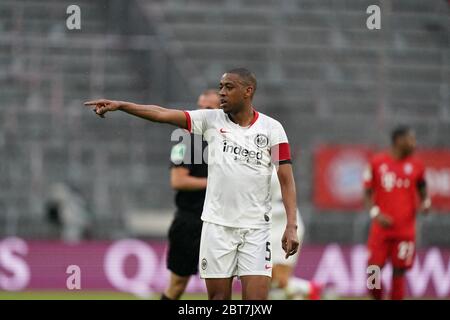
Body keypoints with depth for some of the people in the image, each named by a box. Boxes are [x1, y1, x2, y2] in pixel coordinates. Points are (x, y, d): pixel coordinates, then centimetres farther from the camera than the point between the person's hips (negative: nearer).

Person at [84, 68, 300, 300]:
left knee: (256, 298, -8)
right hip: (217, 225, 2)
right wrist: (120, 105, -13)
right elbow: (163, 114, -3)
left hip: (256, 228, -2)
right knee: (218, 297, 4)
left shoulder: (271, 128, -2)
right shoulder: (211, 120, 3)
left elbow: (286, 178, -4)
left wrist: (291, 226, -13)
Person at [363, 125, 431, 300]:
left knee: (399, 272, 0)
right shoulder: (377, 162, 1)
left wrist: (425, 203, -9)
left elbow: (422, 190, 14)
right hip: (381, 227, -1)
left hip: (405, 231, 1)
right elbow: (368, 192, 5)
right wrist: (375, 213, -10)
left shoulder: (416, 165, 5)